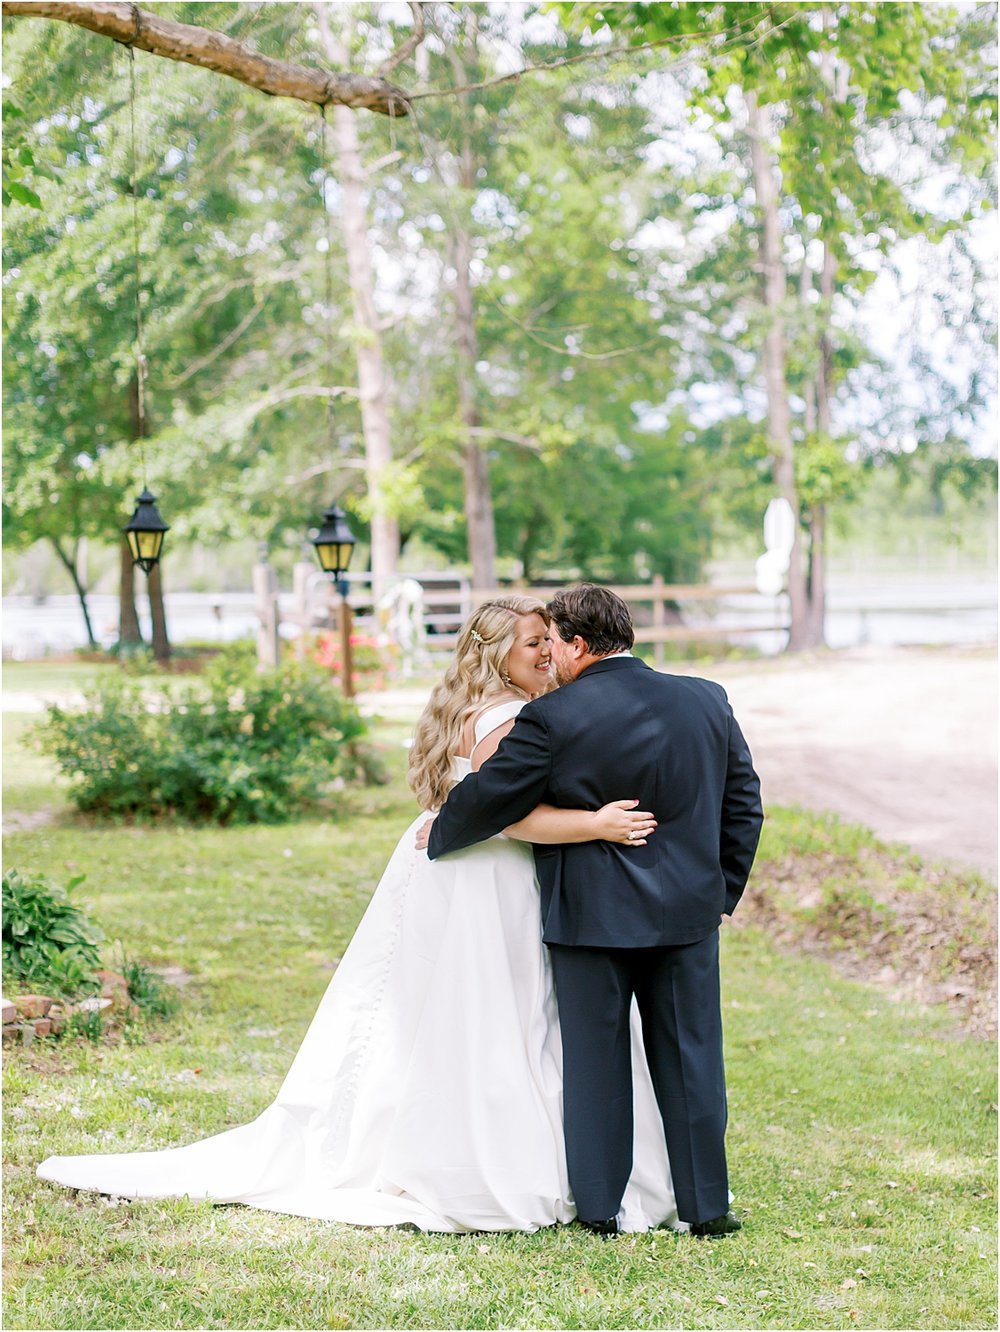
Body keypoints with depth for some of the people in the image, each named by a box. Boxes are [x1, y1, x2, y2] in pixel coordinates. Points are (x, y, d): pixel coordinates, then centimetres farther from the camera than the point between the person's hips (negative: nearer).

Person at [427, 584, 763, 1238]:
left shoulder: (552, 719, -13)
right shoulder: (708, 701, 2)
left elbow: (487, 799, -7)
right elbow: (744, 803, 8)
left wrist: (437, 836, 13)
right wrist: (724, 889, 18)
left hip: (591, 915, -3)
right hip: (689, 912, 3)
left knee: (596, 1061, 9)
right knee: (691, 1056, 11)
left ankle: (601, 1206, 17)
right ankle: (707, 1205, 16)